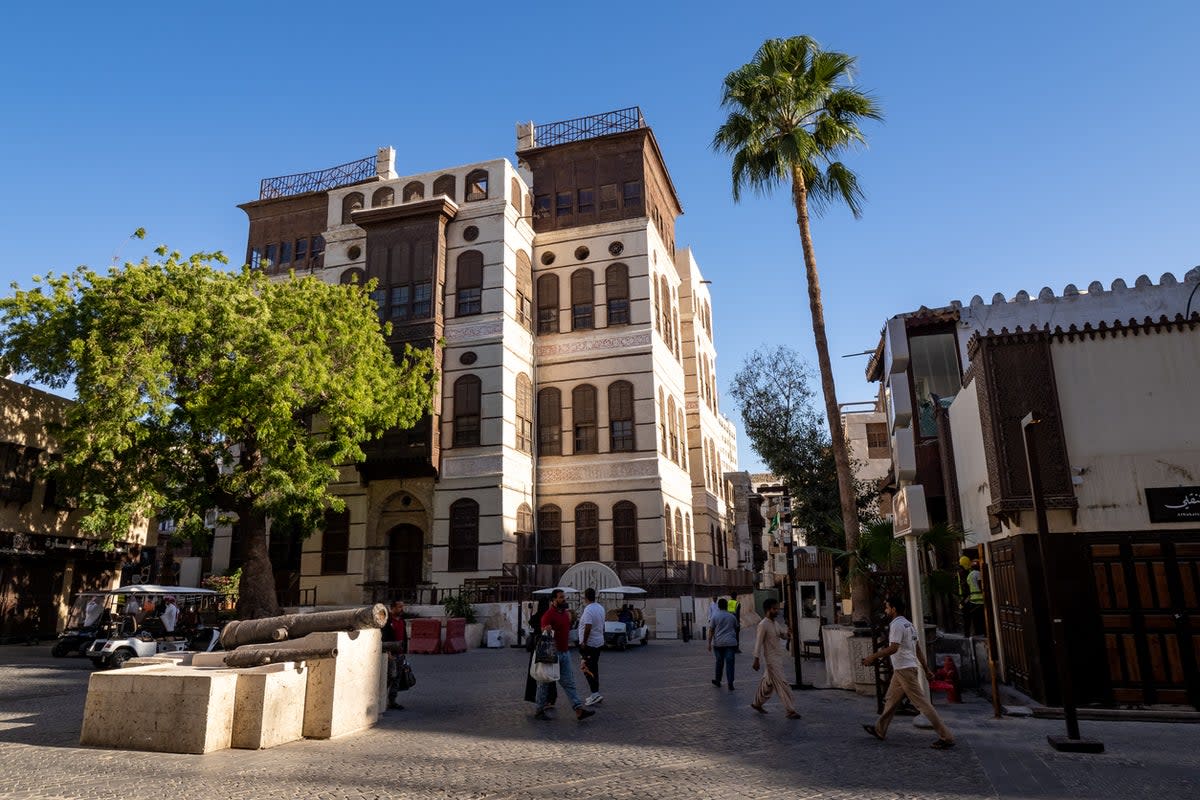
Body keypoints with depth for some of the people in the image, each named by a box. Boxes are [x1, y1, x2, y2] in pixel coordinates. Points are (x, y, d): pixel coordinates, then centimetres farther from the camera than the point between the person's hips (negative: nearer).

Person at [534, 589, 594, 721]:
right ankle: (539, 711, 18)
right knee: (545, 683, 6)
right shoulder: (548, 615, -16)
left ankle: (579, 710, 3)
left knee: (569, 683, 5)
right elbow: (544, 634, -18)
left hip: (565, 652, 7)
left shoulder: (566, 613, 11)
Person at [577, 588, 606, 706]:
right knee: (594, 668, 14)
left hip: (589, 643, -9)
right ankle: (595, 694, 19)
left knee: (588, 669, -5)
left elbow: (588, 627, -26)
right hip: (599, 642, 9)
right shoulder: (601, 608, 8)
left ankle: (595, 693, -12)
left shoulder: (588, 610, -19)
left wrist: (584, 642, -19)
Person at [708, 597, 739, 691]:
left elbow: (711, 630, -4)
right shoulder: (732, 617, 5)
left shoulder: (714, 616, -2)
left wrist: (709, 643, -1)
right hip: (731, 642, 0)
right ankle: (730, 684, -5)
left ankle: (717, 681, 25)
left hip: (718, 643, 0)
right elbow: (736, 628, 18)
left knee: (719, 662, 14)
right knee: (730, 663, -1)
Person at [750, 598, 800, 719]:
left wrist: (788, 633, -9)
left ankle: (757, 703, 31)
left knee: (768, 683, 17)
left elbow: (784, 636, 14)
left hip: (778, 658, 9)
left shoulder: (774, 624, 11)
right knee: (782, 684, -8)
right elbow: (758, 643, -16)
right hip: (771, 660, -9)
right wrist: (756, 660, -17)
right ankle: (791, 711, -5)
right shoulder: (763, 625, -15)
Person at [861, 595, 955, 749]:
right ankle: (880, 730, 26)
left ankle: (946, 737, -2)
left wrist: (873, 657, -21)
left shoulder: (897, 625, -17)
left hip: (904, 670, -10)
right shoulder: (908, 624, 14)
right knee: (891, 700, 17)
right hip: (901, 670, 10)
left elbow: (893, 648, -26)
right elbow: (918, 649, 16)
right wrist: (926, 669, 17)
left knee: (922, 702, -6)